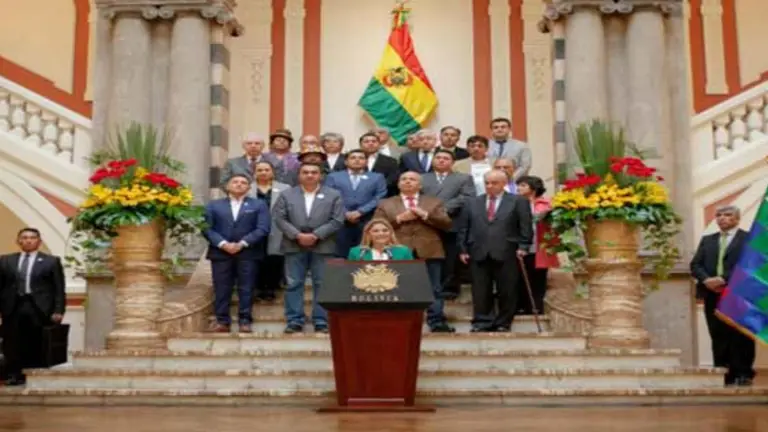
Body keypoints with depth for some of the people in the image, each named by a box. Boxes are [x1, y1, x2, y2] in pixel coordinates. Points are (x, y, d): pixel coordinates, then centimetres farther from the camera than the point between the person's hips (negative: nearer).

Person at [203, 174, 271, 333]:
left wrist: (242, 244, -12)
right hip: (220, 253, 1)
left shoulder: (259, 205, 9)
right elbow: (207, 228, 2)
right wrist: (223, 244, -12)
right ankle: (222, 321, 7)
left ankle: (244, 321, 4)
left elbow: (262, 229, -3)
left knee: (246, 289, -1)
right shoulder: (213, 205, 12)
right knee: (221, 289, 1)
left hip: (248, 254, -1)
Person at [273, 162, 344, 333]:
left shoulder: (333, 195, 5)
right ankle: (294, 321, 6)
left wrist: (316, 235, -11)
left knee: (322, 285, 1)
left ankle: (321, 321, 6)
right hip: (294, 246, 1)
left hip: (323, 247, -1)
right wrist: (297, 235, -12)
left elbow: (337, 220, -2)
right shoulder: (287, 195, 8)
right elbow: (279, 218, 1)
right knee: (293, 284, 1)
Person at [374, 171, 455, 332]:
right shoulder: (386, 204, 14)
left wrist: (425, 215, -7)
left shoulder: (434, 202, 16)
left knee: (434, 290, -2)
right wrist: (399, 218, -6)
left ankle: (437, 322, -1)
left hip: (429, 252, 1)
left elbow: (446, 224, 4)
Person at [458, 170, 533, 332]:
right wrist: (463, 249, 5)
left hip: (506, 254, -2)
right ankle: (481, 323, 8)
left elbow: (525, 226, 1)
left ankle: (503, 324, 12)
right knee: (480, 292, 2)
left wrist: (523, 247, -8)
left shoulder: (518, 202, 5)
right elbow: (464, 228, 13)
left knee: (507, 292, 2)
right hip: (479, 254, 2)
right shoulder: (472, 203, 15)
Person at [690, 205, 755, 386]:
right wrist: (706, 280, -10)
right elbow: (695, 264, 10)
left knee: (740, 338, -2)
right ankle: (724, 377, 8)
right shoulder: (707, 240, 19)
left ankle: (743, 375, 4)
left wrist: (724, 279, -19)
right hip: (713, 295, 4)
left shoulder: (749, 239, 4)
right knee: (719, 338, 4)